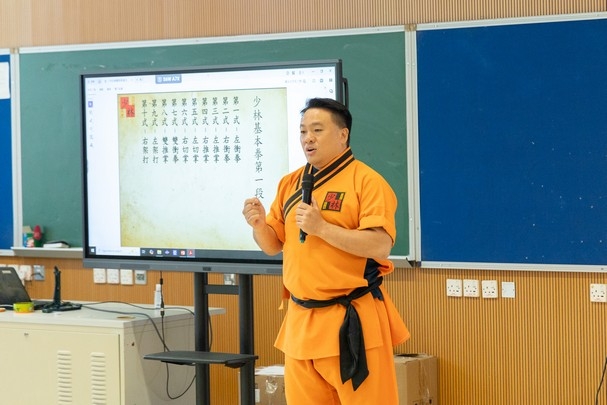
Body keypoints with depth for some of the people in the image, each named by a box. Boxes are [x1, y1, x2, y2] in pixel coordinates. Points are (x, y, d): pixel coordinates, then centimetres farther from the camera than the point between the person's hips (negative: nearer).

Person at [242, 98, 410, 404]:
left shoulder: (367, 181, -8)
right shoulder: (290, 183, 12)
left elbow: (380, 246, -17)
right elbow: (273, 245, 16)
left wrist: (321, 227, -22)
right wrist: (259, 225, -6)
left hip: (352, 321, -6)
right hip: (301, 320, 6)